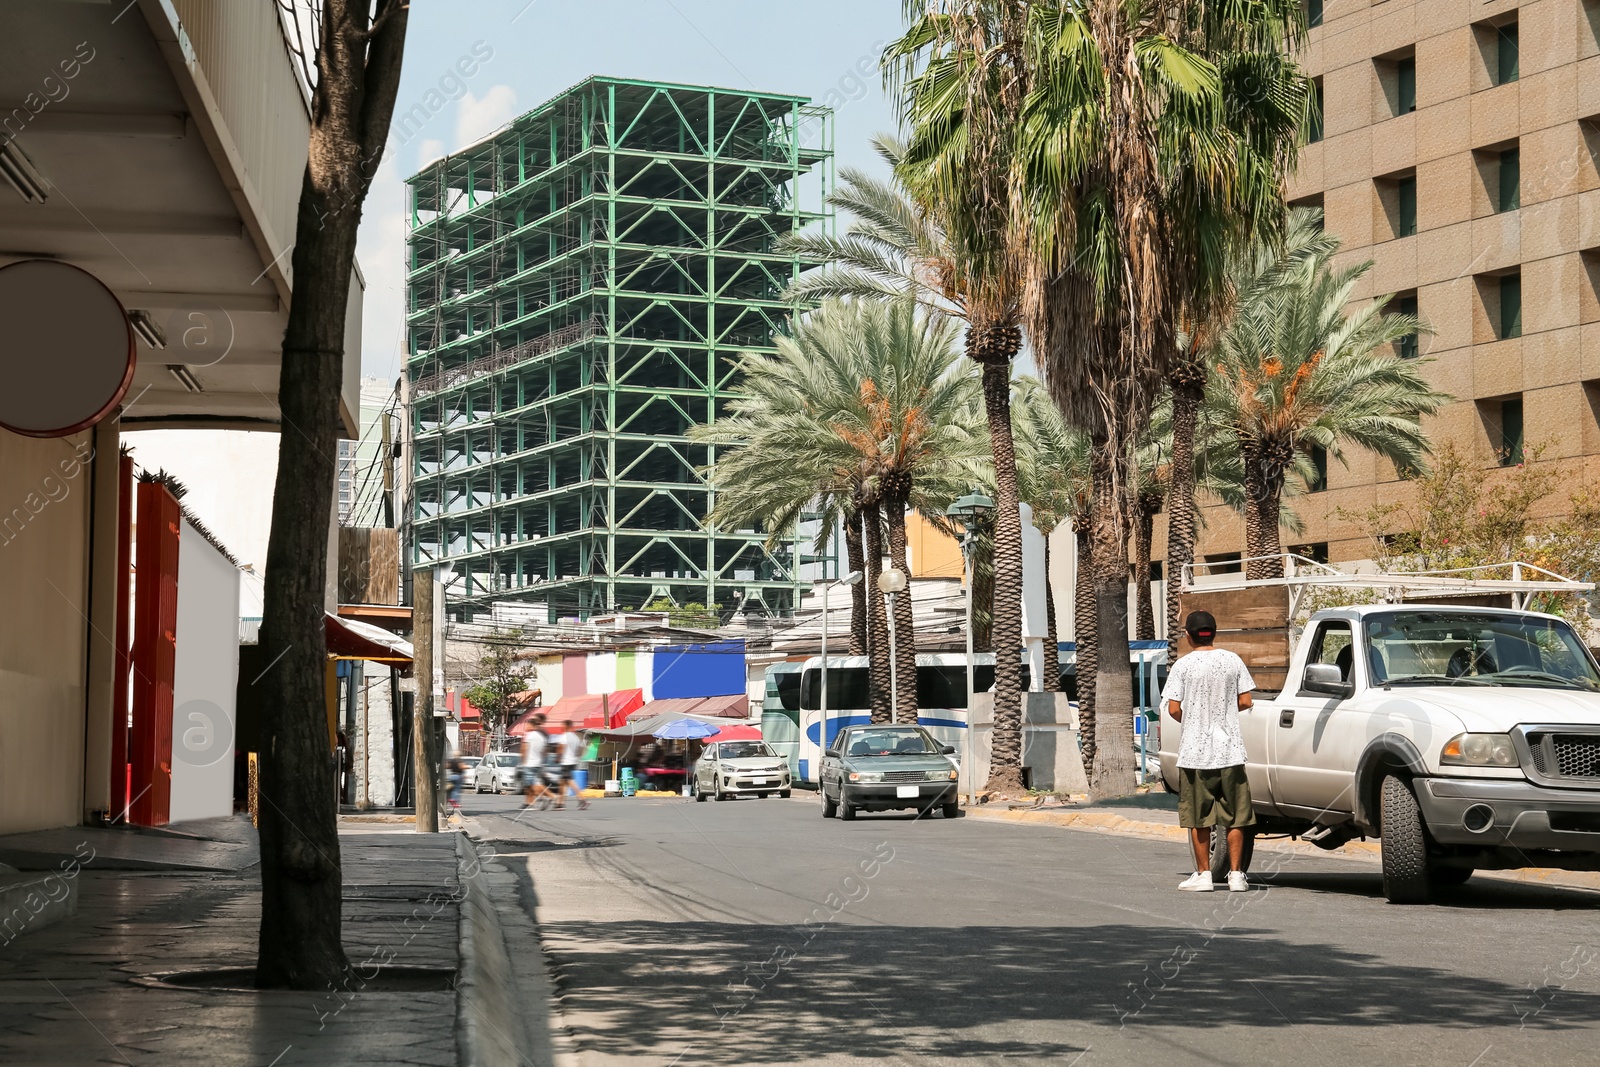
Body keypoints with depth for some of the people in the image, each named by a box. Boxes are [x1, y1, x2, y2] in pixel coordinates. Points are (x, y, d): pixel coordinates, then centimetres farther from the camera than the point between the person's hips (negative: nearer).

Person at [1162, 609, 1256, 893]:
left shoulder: (1183, 665, -5)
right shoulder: (1233, 661, 2)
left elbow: (1174, 708, -8)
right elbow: (1245, 702, 3)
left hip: (1195, 751, -2)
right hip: (1230, 751, 2)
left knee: (1198, 818, 6)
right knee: (1234, 816, 8)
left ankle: (1203, 875, 8)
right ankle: (1235, 874, 7)